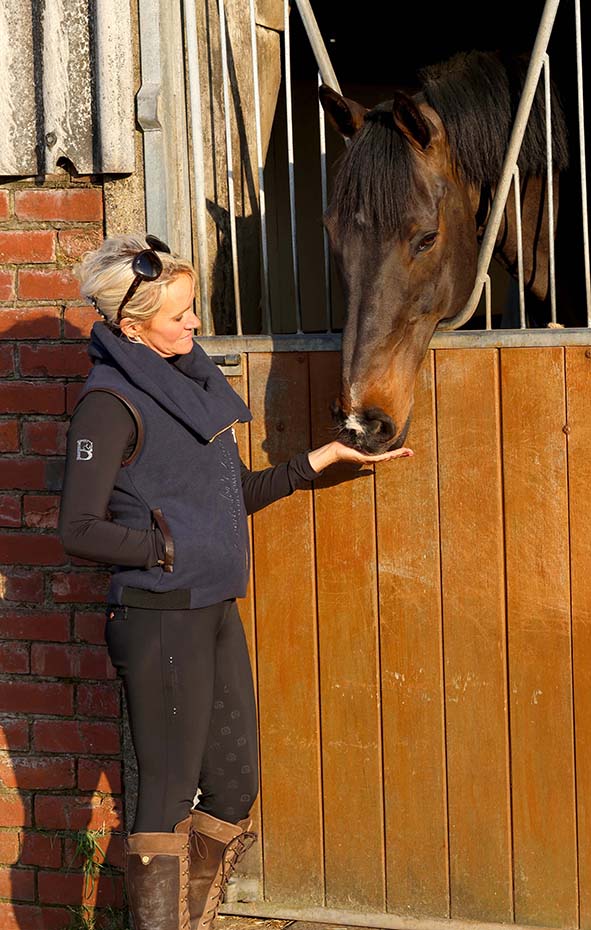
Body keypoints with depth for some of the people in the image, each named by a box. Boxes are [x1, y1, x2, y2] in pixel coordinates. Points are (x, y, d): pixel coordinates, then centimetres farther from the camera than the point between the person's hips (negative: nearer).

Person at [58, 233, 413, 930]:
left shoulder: (192, 375, 11)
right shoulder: (110, 401, -14)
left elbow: (238, 493, 20)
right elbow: (79, 531, -18)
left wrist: (329, 455, 17)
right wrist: (171, 547, -13)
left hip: (215, 608, 8)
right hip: (159, 617, -8)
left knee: (233, 784, 13)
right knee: (169, 791, -2)